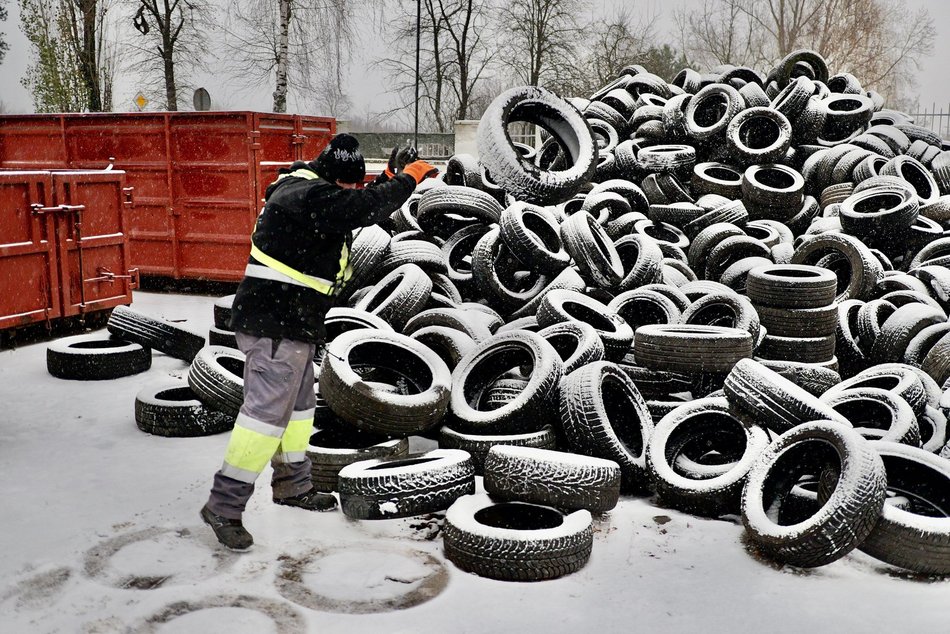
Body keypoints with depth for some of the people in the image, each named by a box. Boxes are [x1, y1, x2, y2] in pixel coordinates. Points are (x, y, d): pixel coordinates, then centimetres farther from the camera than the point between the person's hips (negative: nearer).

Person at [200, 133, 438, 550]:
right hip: (276, 324, -11)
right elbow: (366, 207, -25)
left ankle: (293, 485, 36)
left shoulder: (301, 185, 14)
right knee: (268, 409, -9)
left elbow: (357, 206, 24)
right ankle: (224, 505, -4)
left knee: (298, 403, 21)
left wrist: (392, 178, 14)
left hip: (288, 323, 11)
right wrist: (409, 178, -10)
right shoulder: (312, 195, -18)